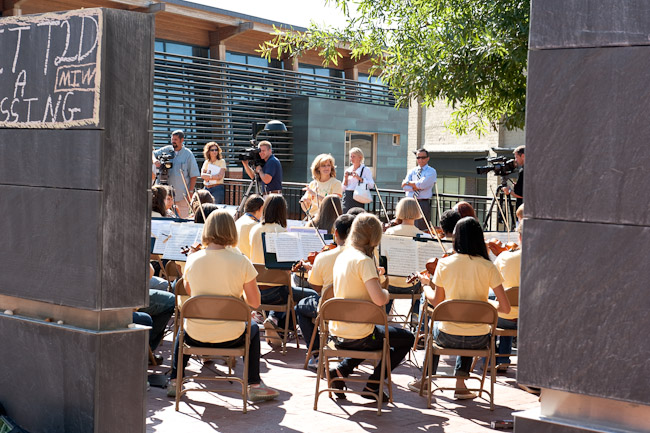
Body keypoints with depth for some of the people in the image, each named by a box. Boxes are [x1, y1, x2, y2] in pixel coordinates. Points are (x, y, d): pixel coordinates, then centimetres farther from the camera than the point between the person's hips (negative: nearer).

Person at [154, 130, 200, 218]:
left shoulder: (188, 154, -1)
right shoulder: (167, 150, 8)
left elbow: (193, 175, -2)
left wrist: (191, 192, -8)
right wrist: (155, 161, -20)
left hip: (182, 194, -3)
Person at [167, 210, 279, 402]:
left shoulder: (192, 259, -7)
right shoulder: (241, 262, -14)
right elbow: (255, 302, -8)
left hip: (196, 335, 2)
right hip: (230, 336, -2)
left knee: (182, 330, 38)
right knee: (253, 330, 33)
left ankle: (174, 380, 33)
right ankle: (254, 385, 26)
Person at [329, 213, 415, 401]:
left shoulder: (341, 256, 5)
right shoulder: (364, 261, -20)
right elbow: (379, 299, -27)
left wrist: (375, 277, 12)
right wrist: (386, 292, -6)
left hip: (337, 334, 8)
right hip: (358, 337, -8)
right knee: (407, 338, 16)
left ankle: (341, 370, 19)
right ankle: (372, 385, 13)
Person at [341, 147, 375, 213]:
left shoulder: (366, 170, 2)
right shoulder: (347, 171, 16)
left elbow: (371, 185, -10)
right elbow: (343, 188, 16)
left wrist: (359, 178, -17)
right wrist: (345, 178, -1)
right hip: (347, 197, 4)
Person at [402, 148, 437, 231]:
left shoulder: (431, 171, 2)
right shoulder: (412, 171, 16)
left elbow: (422, 184, -13)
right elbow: (405, 187, 3)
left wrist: (409, 183, -2)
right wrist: (416, 186, -12)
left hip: (423, 203, -4)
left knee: (421, 229, -6)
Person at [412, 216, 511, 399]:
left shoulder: (444, 264, -9)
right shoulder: (488, 267, -9)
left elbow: (436, 302, 2)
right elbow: (505, 308, -10)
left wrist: (426, 284, 20)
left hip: (448, 337, 0)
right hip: (478, 340, 0)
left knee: (434, 324, 36)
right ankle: (460, 383, 29)